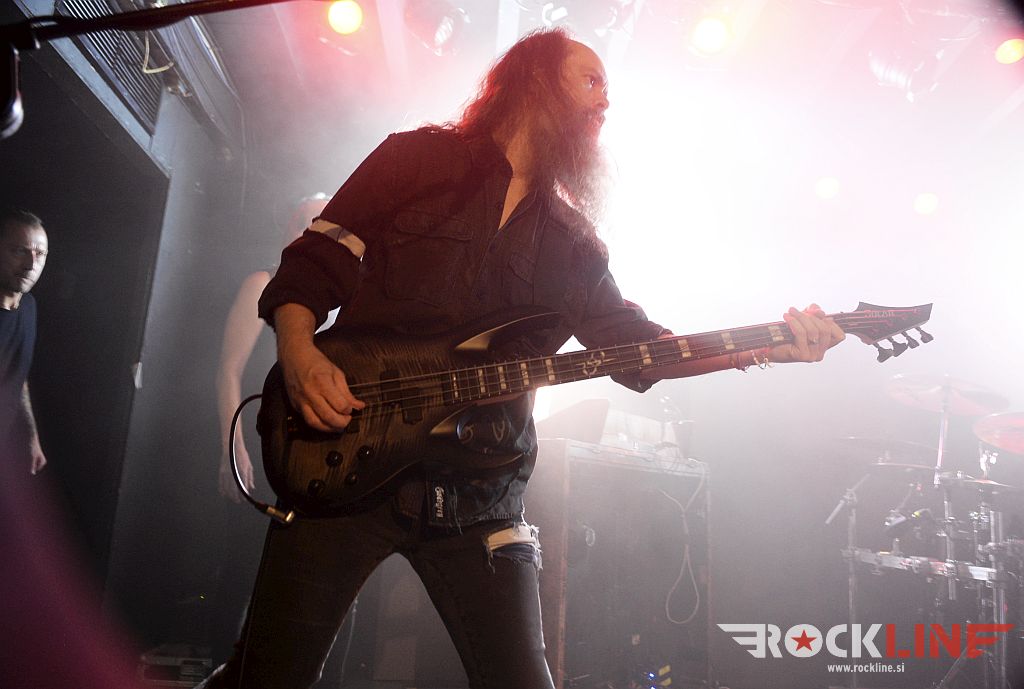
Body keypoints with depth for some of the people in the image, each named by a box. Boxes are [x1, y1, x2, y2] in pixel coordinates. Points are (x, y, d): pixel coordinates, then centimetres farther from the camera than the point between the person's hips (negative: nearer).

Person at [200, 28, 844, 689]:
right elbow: (312, 262, 3)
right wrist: (300, 354, -17)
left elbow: (634, 344, 7)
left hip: (479, 496, 4)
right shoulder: (419, 157, 5)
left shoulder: (573, 241, 15)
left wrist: (768, 346, -6)